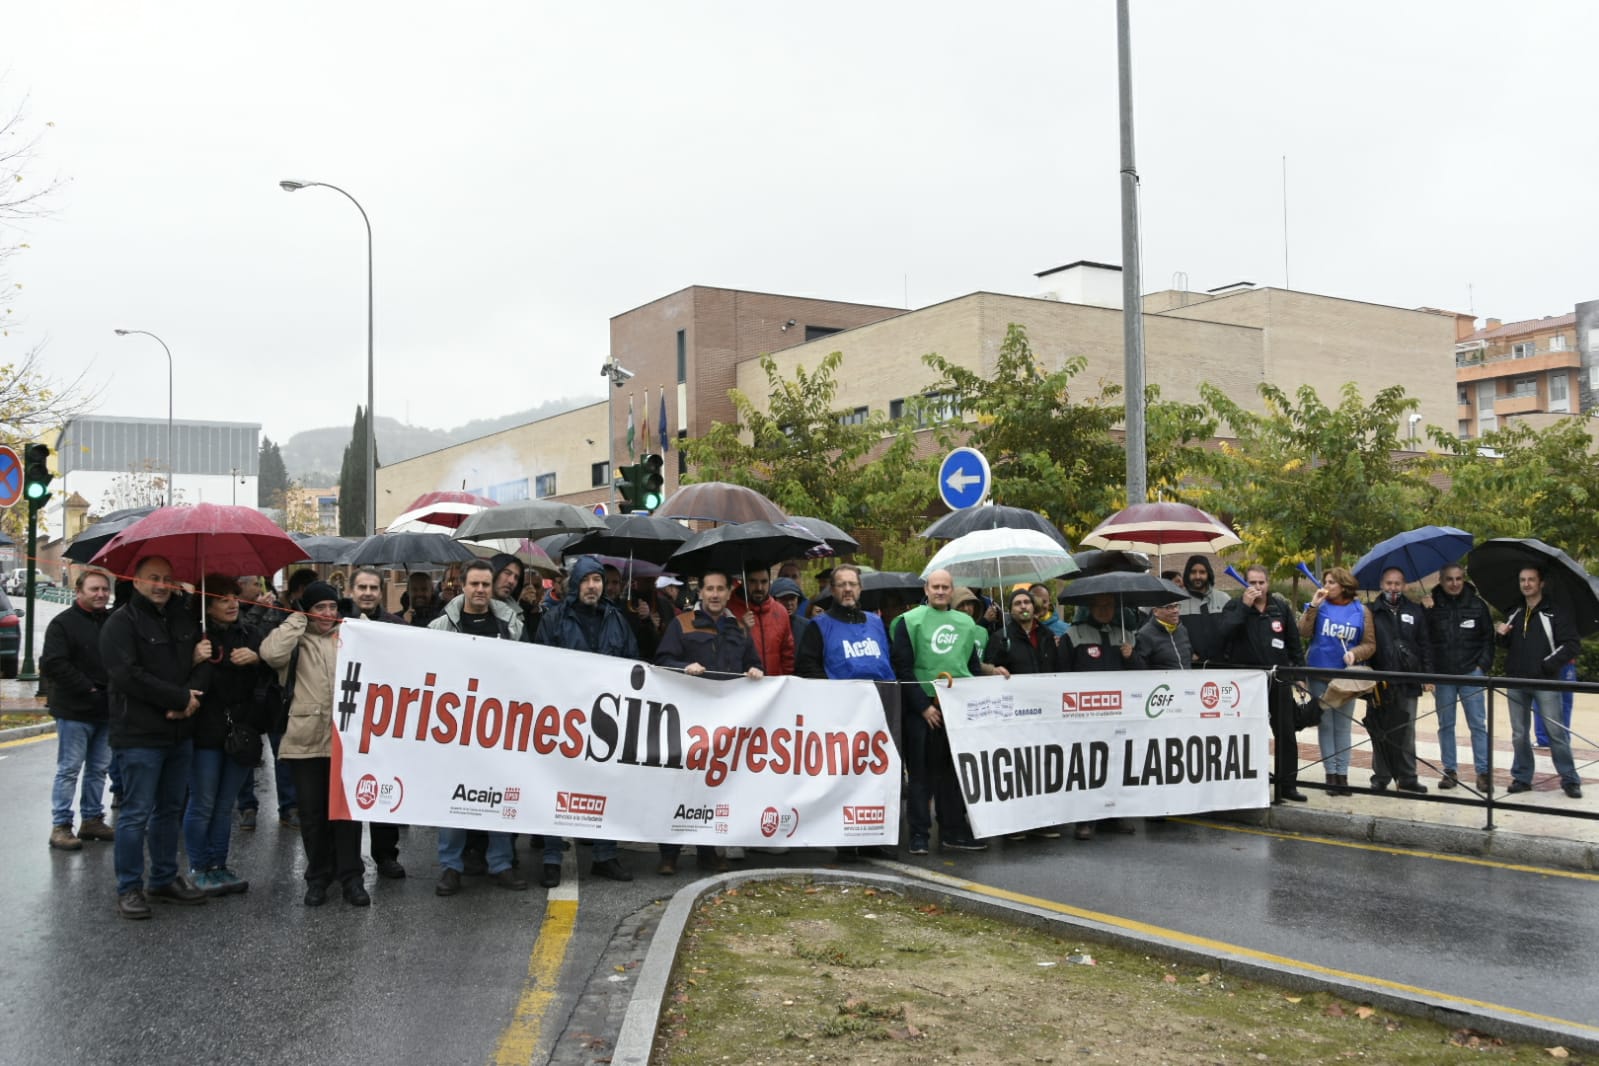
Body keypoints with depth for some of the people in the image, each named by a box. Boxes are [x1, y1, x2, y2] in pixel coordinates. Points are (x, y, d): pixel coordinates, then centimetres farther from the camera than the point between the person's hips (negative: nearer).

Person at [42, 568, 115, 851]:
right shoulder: (63, 623, -7)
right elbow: (54, 665, -15)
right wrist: (88, 689, -17)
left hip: (106, 710, 6)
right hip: (74, 711, -6)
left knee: (99, 769, 12)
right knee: (69, 769, -1)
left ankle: (92, 819, 21)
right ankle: (60, 826, 5)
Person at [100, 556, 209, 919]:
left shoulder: (184, 620, 13)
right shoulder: (121, 623, -7)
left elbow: (202, 660, 20)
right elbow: (128, 676, -17)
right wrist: (180, 698, -15)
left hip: (180, 732, 7)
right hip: (140, 735, -7)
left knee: (169, 809, 14)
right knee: (136, 813, -2)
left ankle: (165, 879, 24)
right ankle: (128, 889, 7)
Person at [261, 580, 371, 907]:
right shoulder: (295, 639, 5)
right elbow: (271, 653, -18)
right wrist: (298, 620, -9)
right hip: (307, 739, -1)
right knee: (312, 813, 7)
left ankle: (350, 877, 13)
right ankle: (318, 877, 20)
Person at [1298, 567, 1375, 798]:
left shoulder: (1361, 611, 1)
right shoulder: (1320, 605, 1)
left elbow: (1370, 644, 2)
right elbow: (1304, 633, -8)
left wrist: (1355, 653, -17)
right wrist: (1313, 606, -14)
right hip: (1319, 674, 0)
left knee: (1343, 725, 6)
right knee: (1325, 724, 4)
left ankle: (1342, 774, 10)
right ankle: (1331, 773, 8)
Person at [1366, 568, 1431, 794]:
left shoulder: (1415, 611, 10)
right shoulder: (1372, 612, 4)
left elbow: (1425, 645, 10)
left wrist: (1428, 674, 3)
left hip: (1408, 681, 2)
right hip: (1380, 681, -1)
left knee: (1406, 732, 6)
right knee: (1380, 732, 4)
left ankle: (1407, 777, 13)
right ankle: (1381, 777, 12)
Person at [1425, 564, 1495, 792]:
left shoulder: (1477, 605, 3)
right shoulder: (1432, 606, 1)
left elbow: (1488, 638, 5)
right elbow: (1424, 640, 1)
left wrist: (1483, 665, -2)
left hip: (1471, 673, 0)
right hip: (1442, 674, 0)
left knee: (1478, 724, -1)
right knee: (1445, 724, 6)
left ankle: (1483, 771, 3)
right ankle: (1450, 771, 13)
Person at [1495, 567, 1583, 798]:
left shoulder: (1555, 613, 0)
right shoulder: (1514, 614, 15)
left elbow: (1572, 645, -5)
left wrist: (1549, 664, -15)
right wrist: (1501, 634, 2)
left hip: (1545, 682, -5)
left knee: (1555, 731, -5)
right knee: (1519, 734, 8)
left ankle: (1570, 779, 4)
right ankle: (1522, 777, 16)